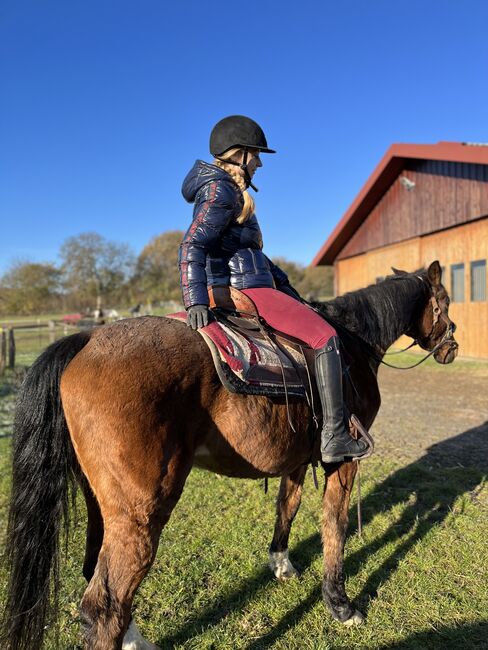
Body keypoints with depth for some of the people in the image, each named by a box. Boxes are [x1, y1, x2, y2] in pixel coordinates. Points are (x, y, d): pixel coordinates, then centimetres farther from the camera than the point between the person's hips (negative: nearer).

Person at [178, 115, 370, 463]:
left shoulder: (230, 191, 21)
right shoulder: (220, 191, -11)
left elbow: (255, 252, 22)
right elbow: (192, 247, -23)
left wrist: (287, 287, 18)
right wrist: (195, 301, -33)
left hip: (243, 286, 11)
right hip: (242, 289, -11)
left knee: (313, 321, 22)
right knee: (325, 337, -11)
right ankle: (335, 436, -8)